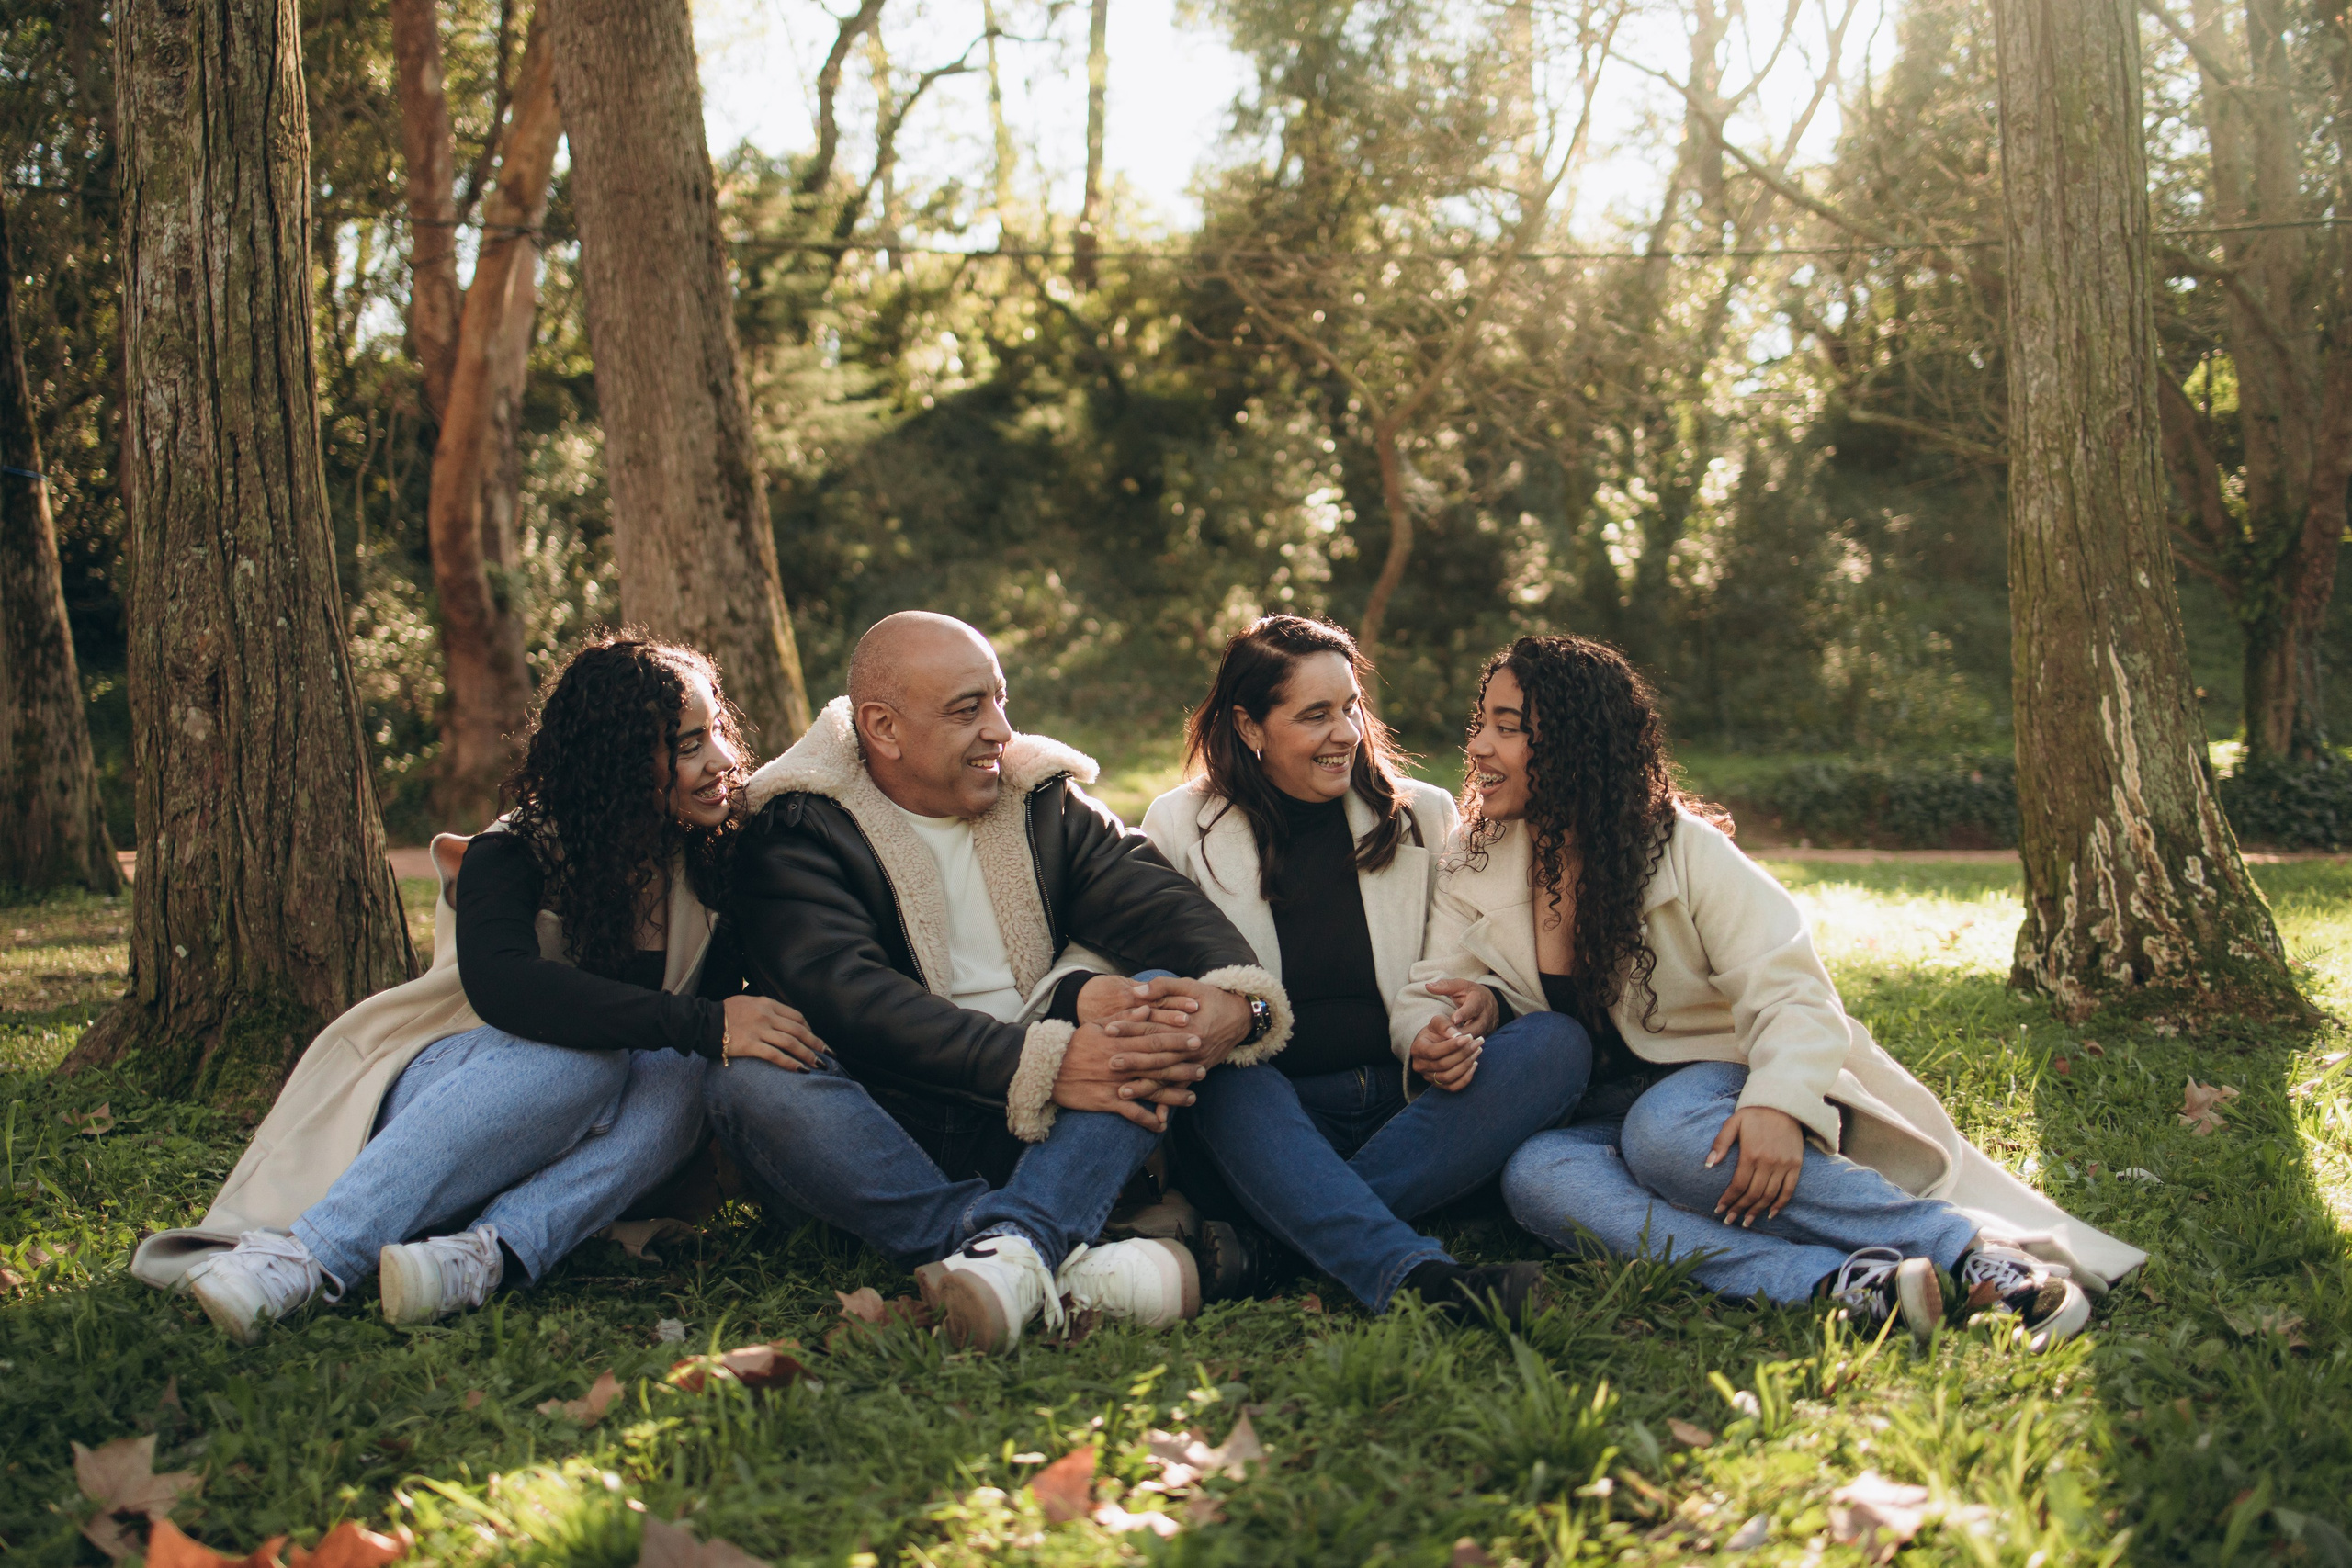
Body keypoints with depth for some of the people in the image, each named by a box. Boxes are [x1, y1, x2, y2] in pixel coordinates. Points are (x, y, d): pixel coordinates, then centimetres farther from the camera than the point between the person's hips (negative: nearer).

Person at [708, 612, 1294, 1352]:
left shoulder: (1047, 803, 11)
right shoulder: (797, 832, -4)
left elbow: (1157, 900, -5)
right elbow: (850, 998, -20)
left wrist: (1238, 996, -28)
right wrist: (1040, 1065, -30)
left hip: (1033, 1138, 3)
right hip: (886, 1136, -3)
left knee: (1166, 1000, -19)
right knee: (751, 1085, -31)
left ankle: (1015, 1244, -42)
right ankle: (1067, 1266, -42)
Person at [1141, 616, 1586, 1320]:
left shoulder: (1424, 816, 11)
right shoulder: (1179, 827, 5)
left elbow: (1458, 980, 12)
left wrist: (1442, 1038, -12)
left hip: (1404, 1104, 3)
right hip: (1263, 1107, -2)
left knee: (1557, 1042, -23)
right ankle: (1409, 1273, -54)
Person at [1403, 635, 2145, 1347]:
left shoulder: (1681, 849, -8)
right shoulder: (1473, 865, 3)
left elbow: (1790, 993, -15)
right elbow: (1428, 997, 3)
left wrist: (1778, 1103, -35)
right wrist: (1468, 1012, -22)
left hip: (1706, 1085, -3)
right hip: (1591, 1120, 3)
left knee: (1667, 1131, -39)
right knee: (1533, 1175, -33)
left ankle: (1976, 1249, -35)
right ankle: (1835, 1282, -43)